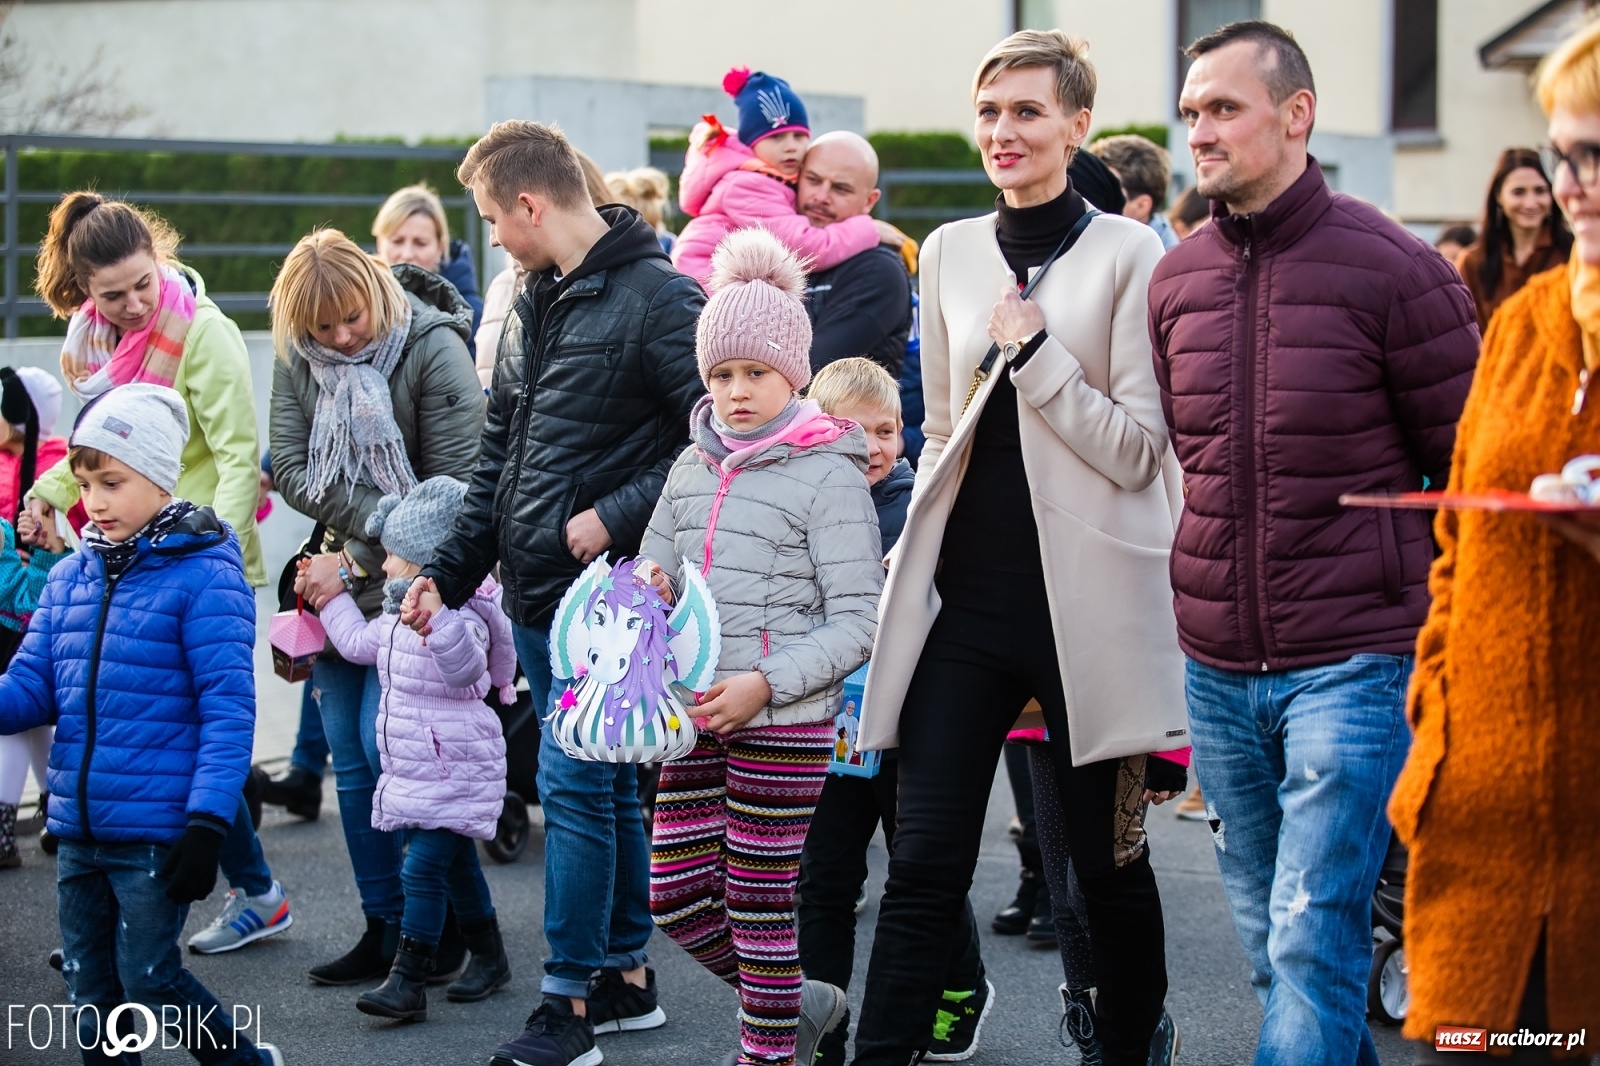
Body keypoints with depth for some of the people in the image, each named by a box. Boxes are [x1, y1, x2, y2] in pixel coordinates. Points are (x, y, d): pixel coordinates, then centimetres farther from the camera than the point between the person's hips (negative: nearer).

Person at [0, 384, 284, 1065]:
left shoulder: (203, 574, -10)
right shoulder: (69, 578, 8)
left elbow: (228, 708, -14)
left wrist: (208, 820, -20)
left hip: (157, 828, -6)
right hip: (78, 829, 6)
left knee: (148, 978, 1)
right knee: (88, 988, 13)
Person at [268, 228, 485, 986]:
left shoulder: (433, 348, -14)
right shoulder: (297, 357, 2)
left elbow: (454, 486, -16)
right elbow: (290, 469, -4)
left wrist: (360, 565, -14)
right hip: (342, 571, 6)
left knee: (386, 740, -13)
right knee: (349, 755, 6)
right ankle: (385, 929, 16)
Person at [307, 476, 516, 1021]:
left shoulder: (461, 616, -21)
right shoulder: (398, 617, 10)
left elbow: (465, 669, -40)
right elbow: (360, 644, 27)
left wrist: (438, 618, -52)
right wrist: (331, 598, 27)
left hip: (454, 770, -10)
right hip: (413, 770, 10)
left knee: (422, 867, -12)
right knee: (455, 865, 19)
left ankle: (408, 981, -10)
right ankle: (489, 956, 32)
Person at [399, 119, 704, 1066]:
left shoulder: (658, 297, -13)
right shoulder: (536, 304, 14)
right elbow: (502, 456, 19)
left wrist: (619, 514, -18)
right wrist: (450, 572, 15)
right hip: (537, 594, 8)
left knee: (576, 784, -7)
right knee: (606, 784, 14)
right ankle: (628, 976, 24)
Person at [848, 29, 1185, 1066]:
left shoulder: (1128, 254, -3)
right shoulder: (951, 251, 10)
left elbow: (1139, 449, -8)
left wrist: (1033, 351, -14)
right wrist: (915, 552, 16)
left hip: (1088, 592, -3)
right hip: (971, 591, 3)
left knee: (1109, 857, 9)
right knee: (925, 861, -2)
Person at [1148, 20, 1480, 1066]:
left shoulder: (1395, 268, -8)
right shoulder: (1174, 280, 7)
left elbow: (1468, 468, -2)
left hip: (1355, 662, -6)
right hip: (1218, 668, 6)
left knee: (1313, 941, -10)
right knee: (1272, 942, 14)